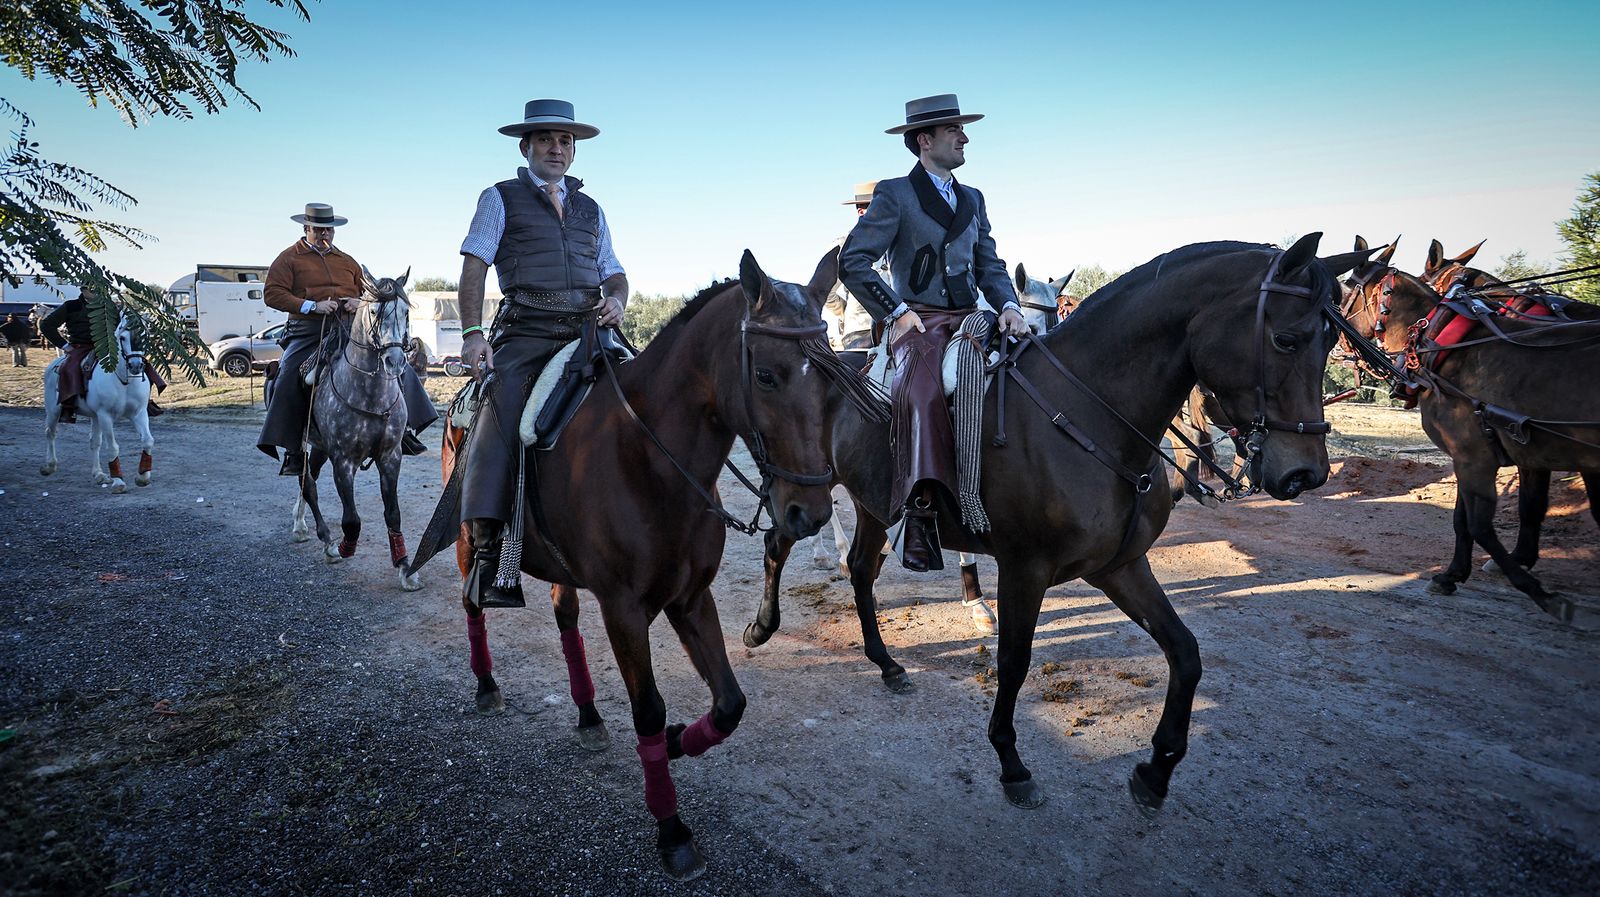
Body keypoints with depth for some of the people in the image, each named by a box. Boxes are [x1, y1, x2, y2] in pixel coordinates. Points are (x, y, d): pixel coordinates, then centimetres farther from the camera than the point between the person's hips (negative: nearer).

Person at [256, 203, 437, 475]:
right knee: (289, 377, -23)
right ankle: (294, 449, -14)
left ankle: (404, 429, -2)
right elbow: (272, 294, -2)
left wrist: (360, 302, -1)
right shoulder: (289, 258, 9)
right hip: (309, 330, -3)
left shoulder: (347, 261, 22)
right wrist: (311, 305, -15)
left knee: (399, 365, -9)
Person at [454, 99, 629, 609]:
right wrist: (472, 332, -11)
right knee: (500, 417, -24)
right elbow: (474, 267, 3)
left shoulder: (590, 208, 25)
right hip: (525, 334, -4)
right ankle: (487, 554, -26)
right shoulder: (501, 199, 13)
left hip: (588, 333, 4)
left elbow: (614, 273, 23)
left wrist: (616, 301, -2)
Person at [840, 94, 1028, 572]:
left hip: (970, 320, 6)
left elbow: (990, 265, 19)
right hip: (918, 322, -6)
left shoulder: (972, 199, 22)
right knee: (924, 392, -35)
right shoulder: (894, 194, 1)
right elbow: (852, 263, -7)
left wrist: (1008, 306, -1)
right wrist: (896, 310, -12)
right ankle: (921, 512, -36)